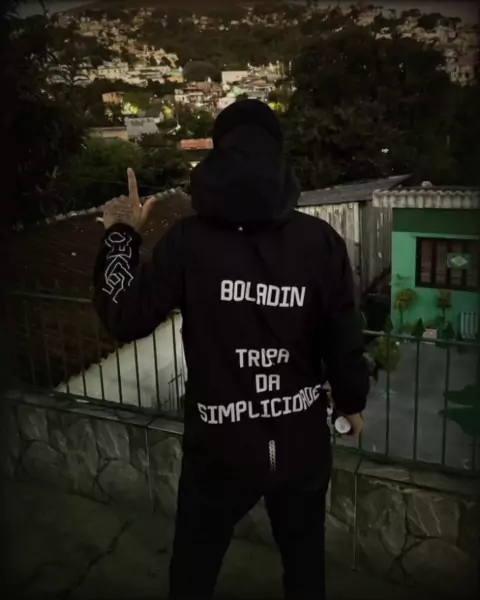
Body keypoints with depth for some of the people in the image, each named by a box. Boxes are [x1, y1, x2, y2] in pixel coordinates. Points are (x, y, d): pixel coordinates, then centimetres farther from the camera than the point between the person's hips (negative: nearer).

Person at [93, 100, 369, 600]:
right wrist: (352, 401, 13)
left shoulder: (188, 242, -16)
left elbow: (124, 319, -7)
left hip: (221, 450, -1)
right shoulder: (321, 240, -12)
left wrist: (121, 234, 5)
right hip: (302, 445, 2)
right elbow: (344, 337, -6)